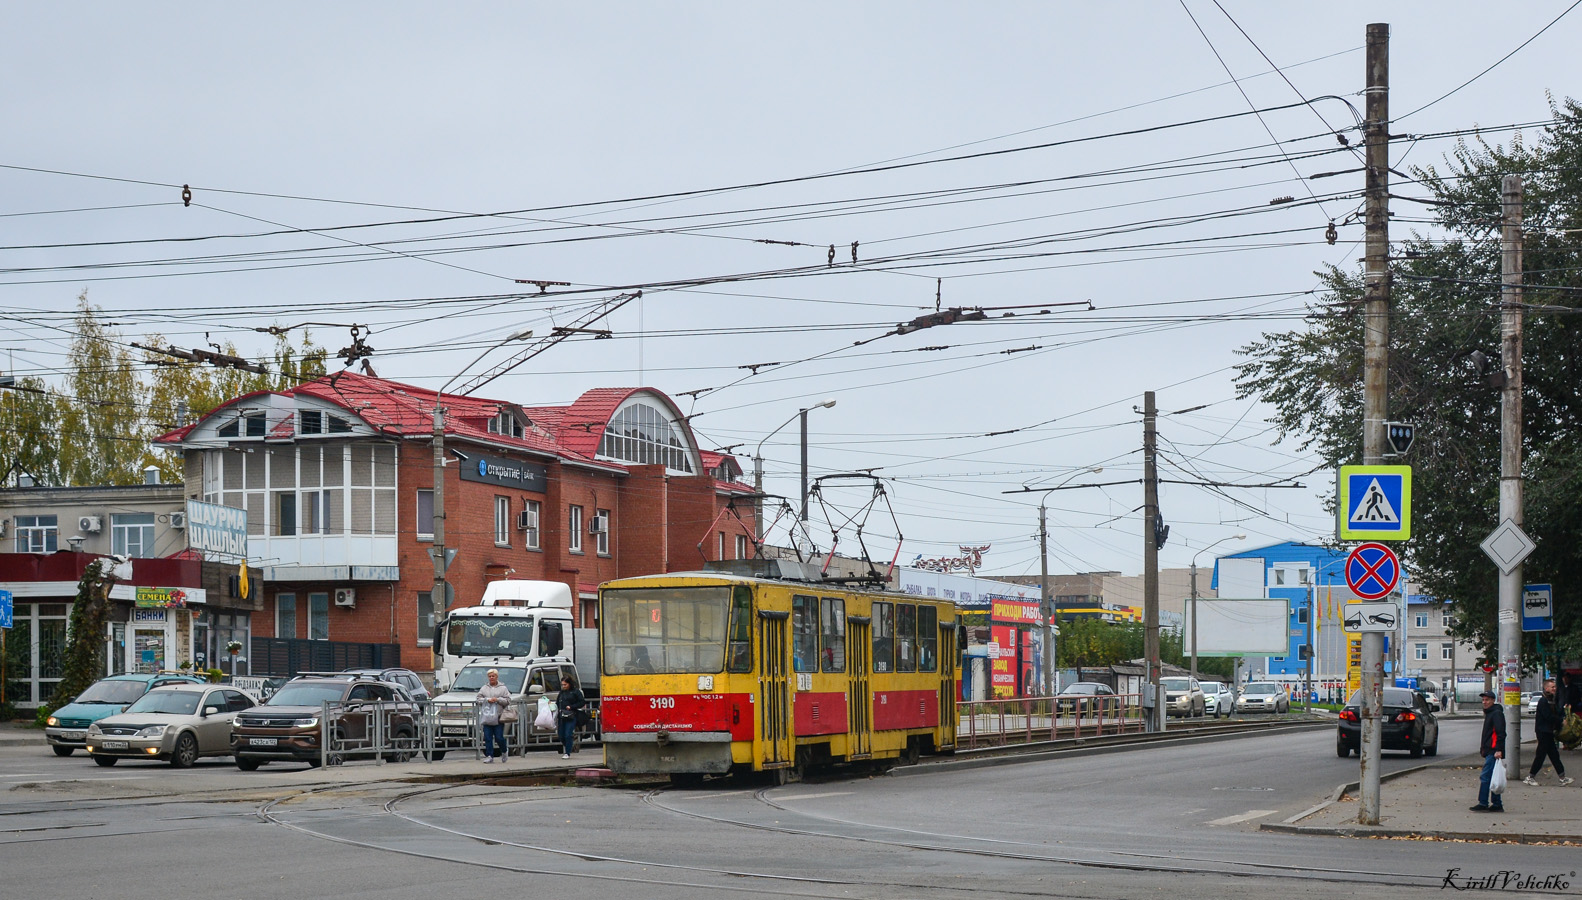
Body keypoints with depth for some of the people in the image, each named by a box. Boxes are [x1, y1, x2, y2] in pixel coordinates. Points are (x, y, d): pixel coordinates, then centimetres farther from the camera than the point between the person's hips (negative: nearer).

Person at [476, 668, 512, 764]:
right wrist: (487, 700, -10)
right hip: (487, 718, 2)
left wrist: (498, 699, -12)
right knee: (488, 738, -2)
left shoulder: (503, 688, 7)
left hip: (498, 718, -2)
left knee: (499, 737, -3)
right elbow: (479, 699, 6)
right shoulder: (484, 688, 13)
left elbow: (507, 700, 1)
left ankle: (504, 751, 24)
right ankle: (489, 756, 3)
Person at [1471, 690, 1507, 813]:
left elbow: (1500, 733, -18)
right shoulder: (1489, 713, 21)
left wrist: (1498, 750, -24)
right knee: (1492, 778, 10)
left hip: (1494, 752, -10)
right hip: (1489, 752, 10)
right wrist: (1483, 749, 21)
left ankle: (1483, 804, -11)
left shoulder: (1497, 713, -10)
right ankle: (1497, 804, 12)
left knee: (1485, 777, -11)